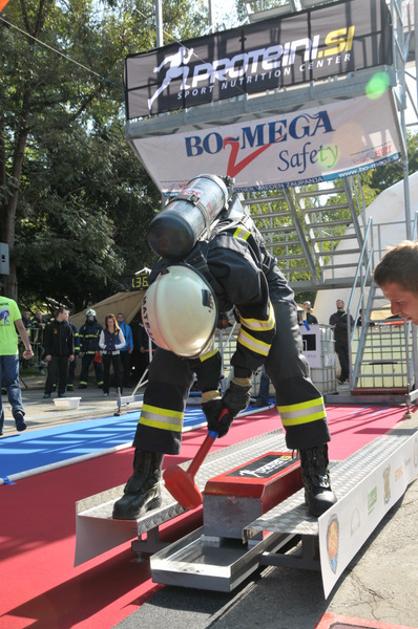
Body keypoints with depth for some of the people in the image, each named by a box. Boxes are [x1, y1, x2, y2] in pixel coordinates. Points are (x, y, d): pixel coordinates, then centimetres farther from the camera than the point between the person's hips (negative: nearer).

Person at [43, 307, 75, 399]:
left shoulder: (67, 327, 7)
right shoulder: (50, 326, -1)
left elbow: (71, 341, 9)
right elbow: (46, 341, -1)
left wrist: (71, 353, 3)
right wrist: (47, 353, -8)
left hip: (64, 355, 3)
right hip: (53, 355, -3)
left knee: (63, 374, 4)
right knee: (51, 374, -6)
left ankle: (61, 392, 13)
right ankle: (47, 392, 2)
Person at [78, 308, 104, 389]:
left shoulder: (99, 327, 6)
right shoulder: (83, 327, 9)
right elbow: (81, 339, 8)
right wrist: (81, 350, 2)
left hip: (96, 351, -1)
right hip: (86, 351, 1)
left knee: (98, 368, 1)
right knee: (84, 367, 0)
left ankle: (100, 382, 7)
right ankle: (83, 383, 5)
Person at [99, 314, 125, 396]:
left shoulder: (118, 331, 2)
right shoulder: (104, 331, 5)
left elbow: (123, 343, 2)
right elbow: (100, 343, 7)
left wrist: (116, 346, -13)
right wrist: (105, 347, -13)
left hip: (116, 354, -1)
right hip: (106, 354, 1)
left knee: (118, 371, -6)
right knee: (106, 372, 5)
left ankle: (119, 390, -1)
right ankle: (106, 391, 12)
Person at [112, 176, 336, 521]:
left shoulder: (240, 272, -46)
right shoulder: (163, 287, -33)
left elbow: (260, 326, -24)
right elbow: (194, 340, -15)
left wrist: (241, 383, -14)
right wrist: (209, 395, -9)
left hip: (262, 284, -3)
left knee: (288, 365, -21)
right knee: (166, 367, -11)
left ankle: (316, 472, -10)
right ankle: (146, 478, -5)